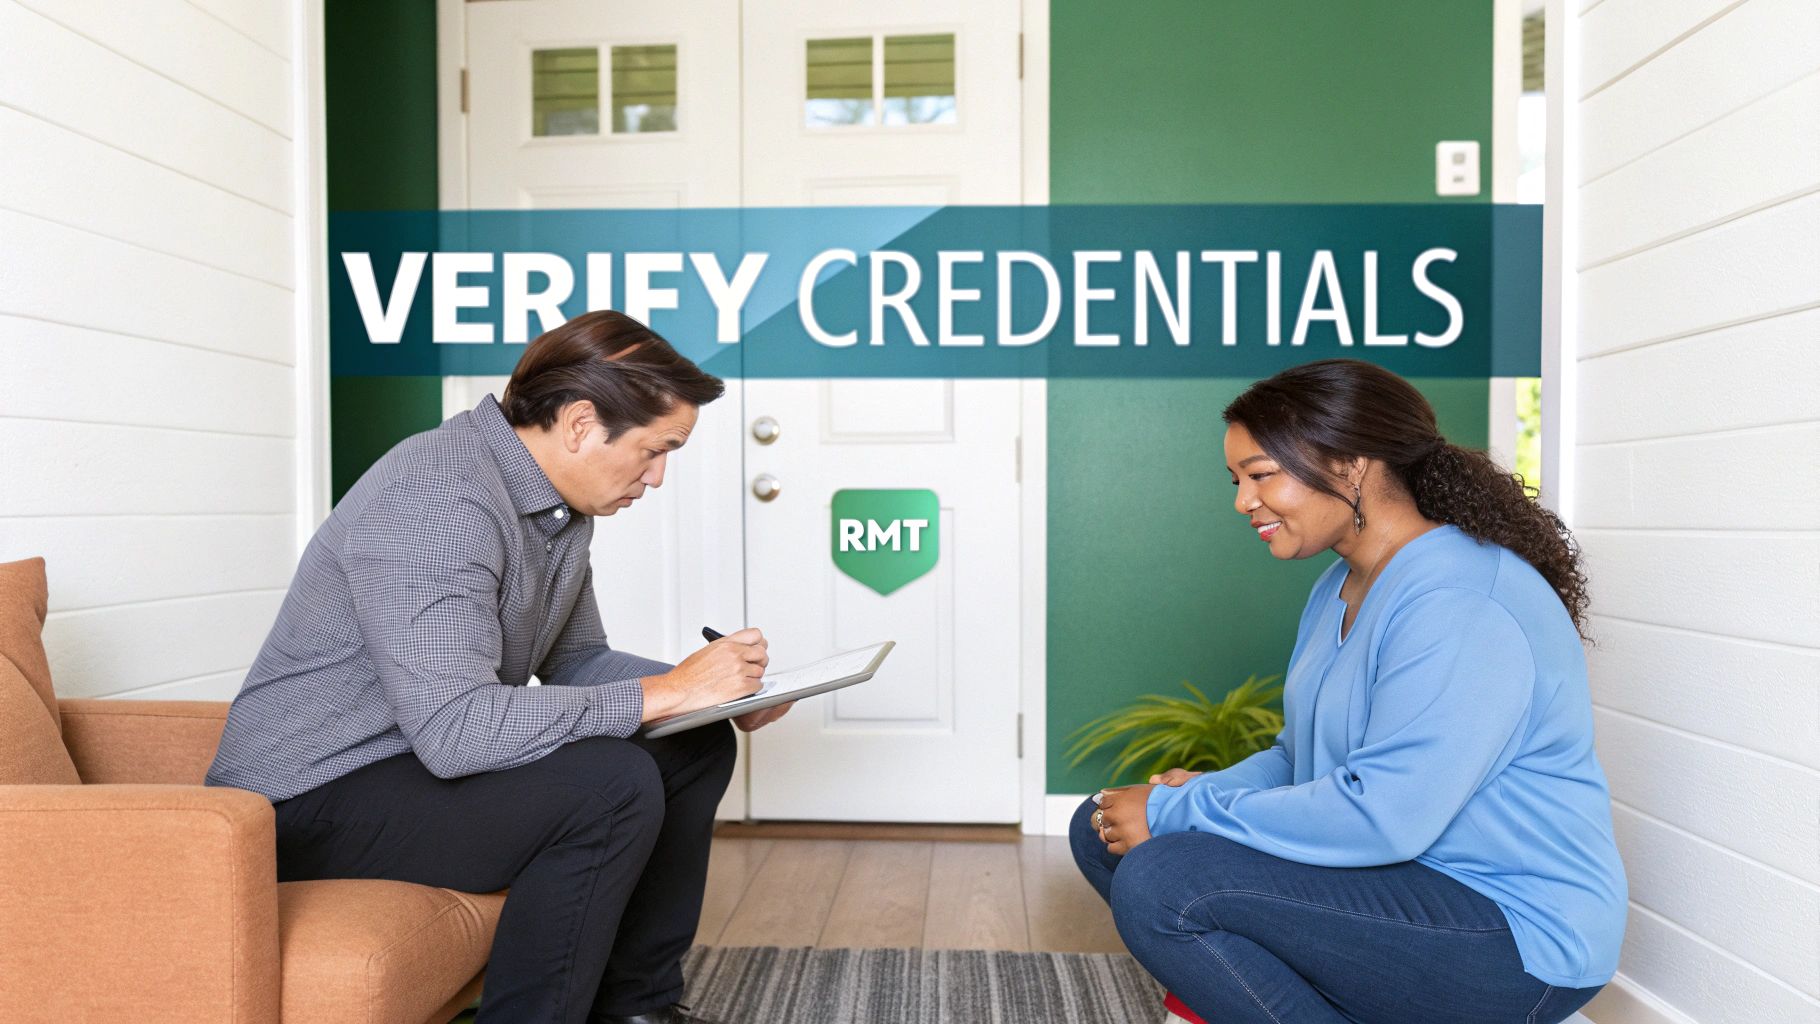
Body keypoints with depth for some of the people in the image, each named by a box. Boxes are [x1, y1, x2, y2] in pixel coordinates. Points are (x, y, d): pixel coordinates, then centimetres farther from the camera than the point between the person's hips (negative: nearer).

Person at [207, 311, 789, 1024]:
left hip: (434, 748, 9)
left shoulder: (562, 502, 2)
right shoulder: (438, 501, -27)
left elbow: (574, 659, 11)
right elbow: (454, 730, -35)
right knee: (612, 785, -29)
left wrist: (727, 693, -4)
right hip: (311, 799, -9)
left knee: (696, 747, 3)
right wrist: (663, 692, -30)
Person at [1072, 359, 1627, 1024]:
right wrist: (1202, 792, -7)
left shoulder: (1462, 606, -22)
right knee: (1103, 830, 2)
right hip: (1390, 873, 10)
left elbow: (1379, 816, -29)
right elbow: (1305, 756, 14)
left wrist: (1177, 811, -21)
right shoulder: (1343, 587, 11)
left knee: (1160, 885, -27)